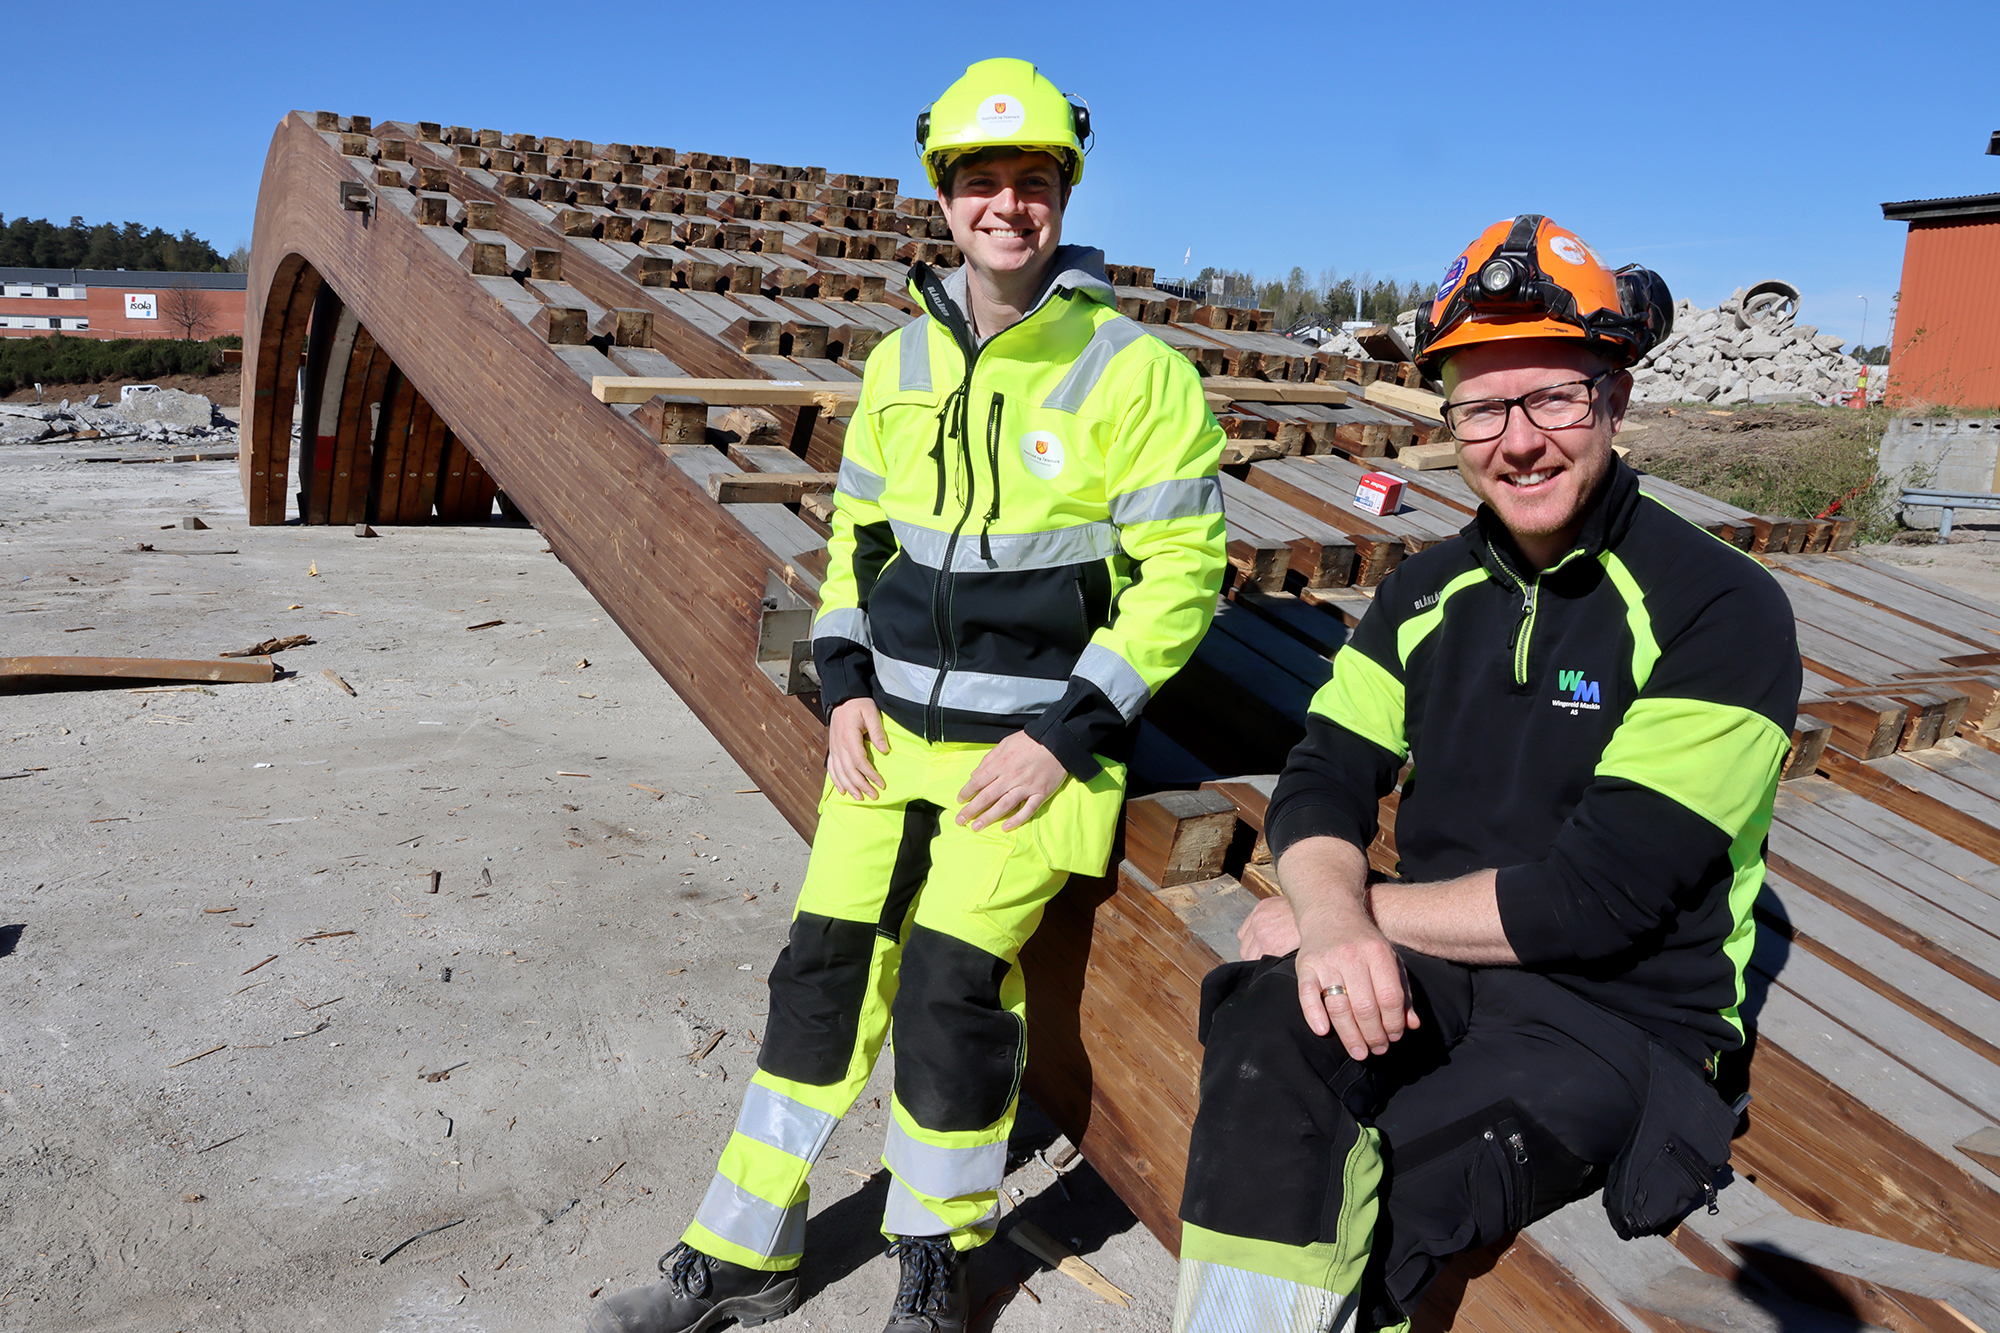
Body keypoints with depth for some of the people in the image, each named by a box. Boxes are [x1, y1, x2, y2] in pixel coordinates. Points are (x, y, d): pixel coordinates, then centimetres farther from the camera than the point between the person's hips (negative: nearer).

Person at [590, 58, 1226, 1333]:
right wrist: (845, 686, 3)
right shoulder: (902, 362, 8)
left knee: (952, 989, -9)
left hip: (1030, 744, -5)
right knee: (825, 968, 7)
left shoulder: (1135, 369, -9)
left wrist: (1063, 735, -15)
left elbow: (1183, 570, -10)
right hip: (892, 732, 5)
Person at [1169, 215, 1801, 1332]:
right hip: (1424, 972, 4)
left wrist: (1344, 905, -13)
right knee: (1270, 1019, -31)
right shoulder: (1429, 592, 8)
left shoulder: (1724, 609, -10)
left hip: (1618, 1019, -4)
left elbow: (1600, 895, -18)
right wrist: (1332, 911, -22)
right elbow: (1325, 779, 2)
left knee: (1356, 1228, -29)